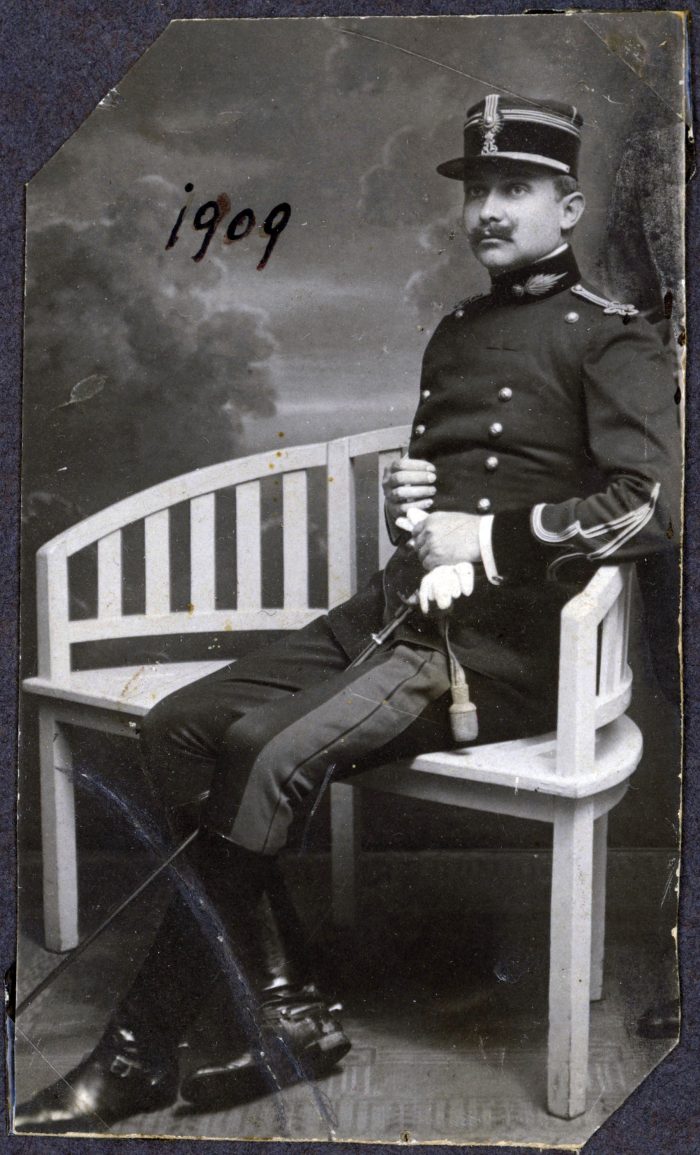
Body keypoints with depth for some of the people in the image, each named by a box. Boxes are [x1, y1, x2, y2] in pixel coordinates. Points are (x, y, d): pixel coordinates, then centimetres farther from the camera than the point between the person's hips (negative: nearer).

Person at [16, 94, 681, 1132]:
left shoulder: (613, 342, 0)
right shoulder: (453, 335, 24)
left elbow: (654, 507, -15)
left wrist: (491, 536, -14)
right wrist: (405, 500, 11)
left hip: (503, 640, -8)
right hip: (401, 605, 8)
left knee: (266, 753, -27)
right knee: (180, 726, -11)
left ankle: (144, 1054, -12)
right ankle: (289, 1017, -5)